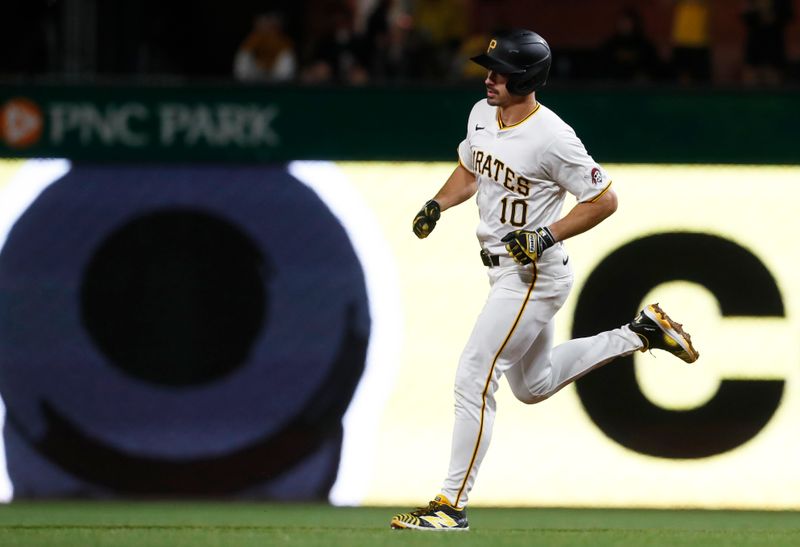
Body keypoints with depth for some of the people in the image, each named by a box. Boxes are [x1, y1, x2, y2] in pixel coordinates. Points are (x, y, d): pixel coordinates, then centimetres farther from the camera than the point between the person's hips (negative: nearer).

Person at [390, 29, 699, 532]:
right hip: (508, 272, 10)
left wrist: (548, 236, -24)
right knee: (533, 385, 24)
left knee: (473, 379, -13)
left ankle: (452, 505, -8)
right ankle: (641, 333, 33)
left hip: (534, 276, -10)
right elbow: (469, 170, 21)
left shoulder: (552, 137, -23)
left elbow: (604, 199, -16)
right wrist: (437, 205, 3)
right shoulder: (482, 114, 1)